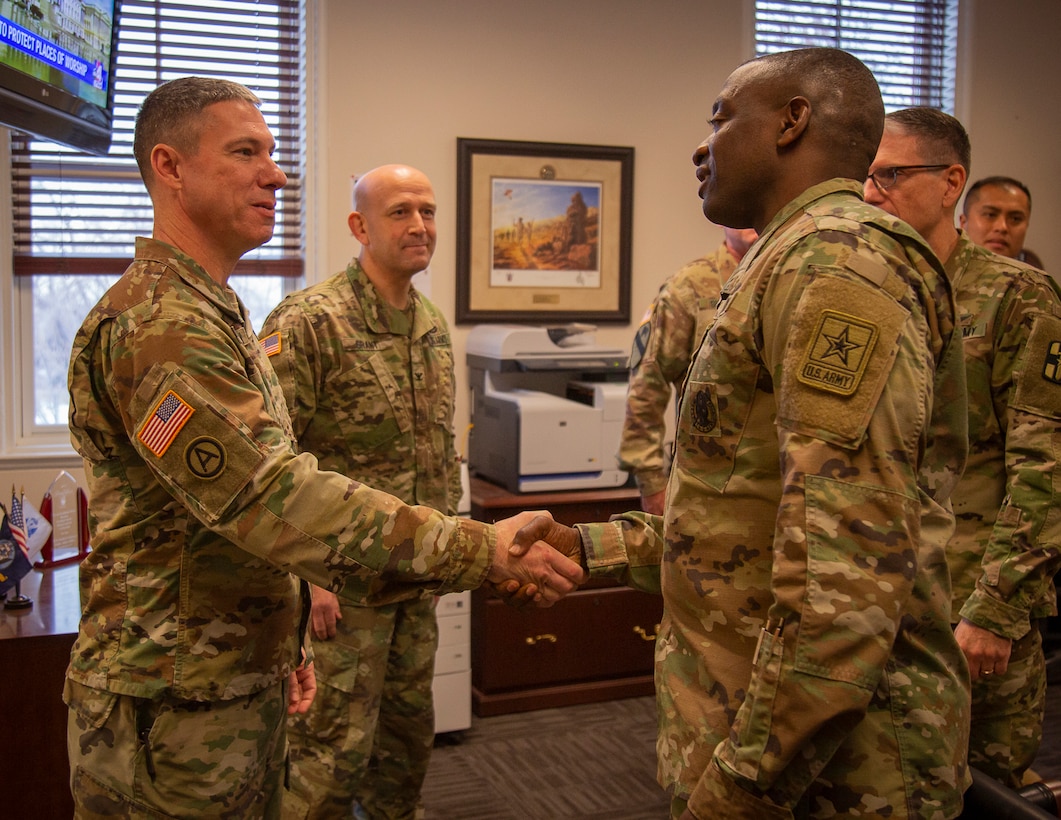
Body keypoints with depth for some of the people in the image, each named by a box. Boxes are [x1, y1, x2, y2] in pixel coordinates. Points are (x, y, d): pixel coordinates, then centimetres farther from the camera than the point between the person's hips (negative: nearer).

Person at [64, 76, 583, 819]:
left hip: (242, 685, 10)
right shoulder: (156, 326, -21)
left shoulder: (210, 312, 13)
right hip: (177, 704, -9)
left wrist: (283, 640, 19)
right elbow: (272, 499, -30)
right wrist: (483, 550, -31)